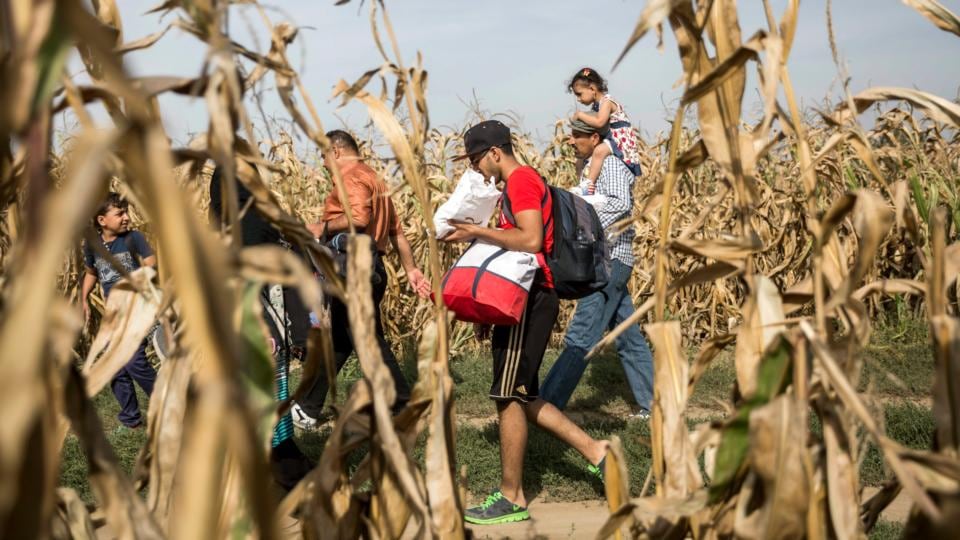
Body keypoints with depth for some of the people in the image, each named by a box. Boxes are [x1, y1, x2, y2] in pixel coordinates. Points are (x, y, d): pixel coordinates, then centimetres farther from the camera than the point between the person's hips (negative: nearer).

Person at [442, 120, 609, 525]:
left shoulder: (521, 180, -11)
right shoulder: (520, 184, 21)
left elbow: (531, 240, -25)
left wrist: (477, 232, -19)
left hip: (530, 303, -10)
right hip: (524, 301, 10)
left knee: (508, 396, -6)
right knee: (522, 397, 13)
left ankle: (511, 499, 2)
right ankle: (596, 452, 17)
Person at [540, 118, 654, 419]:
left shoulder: (610, 164, -10)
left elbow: (621, 203, -27)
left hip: (610, 259, -10)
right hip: (606, 261, 10)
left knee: (580, 338, -12)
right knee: (628, 337, 12)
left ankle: (545, 407, -15)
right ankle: (653, 404, 18)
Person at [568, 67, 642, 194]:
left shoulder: (606, 102, -14)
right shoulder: (596, 105, 14)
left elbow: (599, 122, -30)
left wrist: (580, 115, -19)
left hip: (622, 142, -11)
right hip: (611, 141, 11)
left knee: (599, 151, -36)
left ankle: (588, 186, -39)